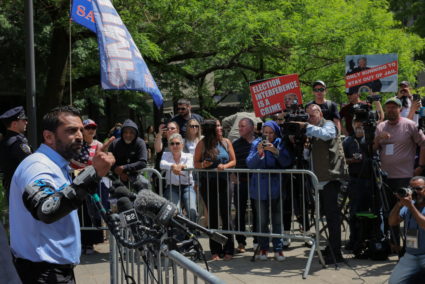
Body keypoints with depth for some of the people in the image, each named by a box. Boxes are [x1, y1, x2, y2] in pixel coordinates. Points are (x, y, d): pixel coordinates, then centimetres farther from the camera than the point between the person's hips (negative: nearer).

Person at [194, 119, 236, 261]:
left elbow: (233, 161, 8)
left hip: (223, 182, 1)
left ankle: (228, 250, 6)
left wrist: (225, 166, -12)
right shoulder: (202, 144, 0)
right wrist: (203, 165, -18)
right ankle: (215, 251, 13)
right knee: (212, 217, 5)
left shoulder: (226, 142, 6)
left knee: (226, 216, -1)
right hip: (208, 184, -1)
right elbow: (196, 163, 2)